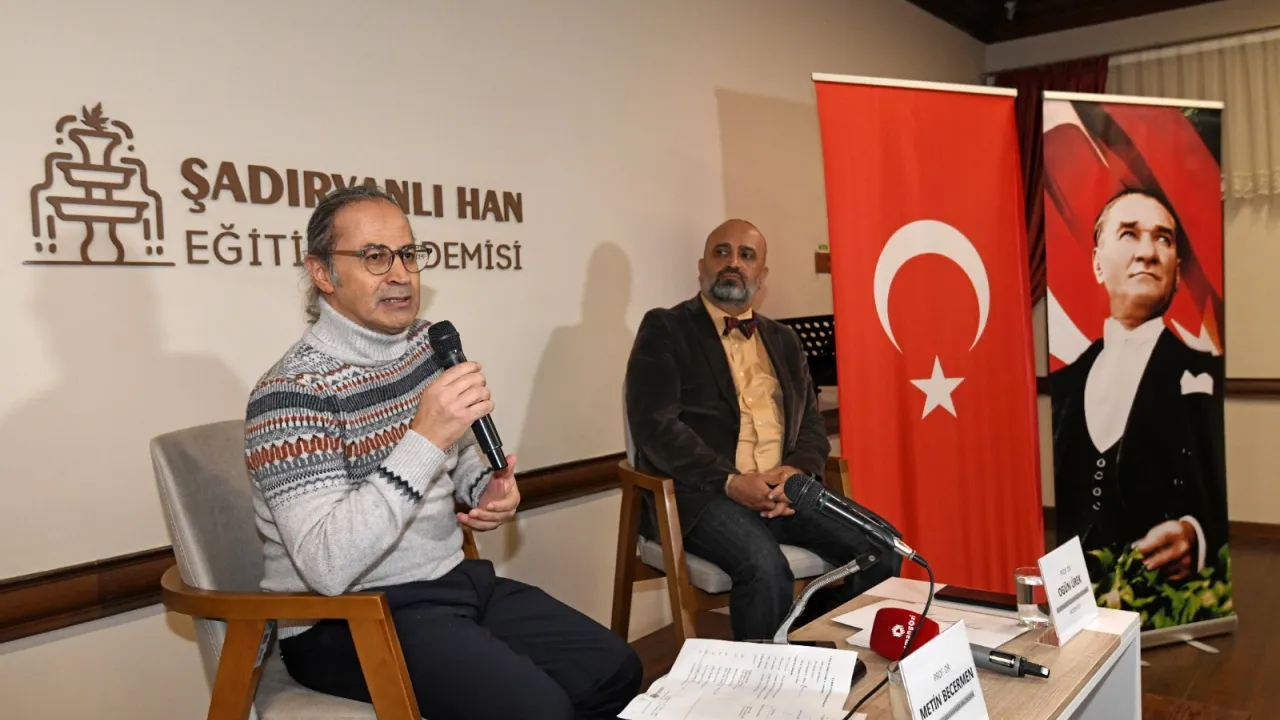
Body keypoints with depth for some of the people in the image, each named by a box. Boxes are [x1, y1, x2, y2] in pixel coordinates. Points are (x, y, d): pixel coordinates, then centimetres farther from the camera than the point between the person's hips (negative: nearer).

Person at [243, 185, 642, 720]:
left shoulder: (428, 345, 4)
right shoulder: (292, 392, -19)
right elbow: (326, 568, -29)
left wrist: (489, 489, 0)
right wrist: (423, 439, -35)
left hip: (455, 580, 8)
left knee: (615, 670, 3)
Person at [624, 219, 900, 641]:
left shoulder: (783, 340, 21)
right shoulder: (665, 329, 3)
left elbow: (811, 424, 16)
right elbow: (655, 425, -9)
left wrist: (798, 472, -7)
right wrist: (731, 481, -18)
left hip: (784, 491, 6)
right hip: (702, 493, -5)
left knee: (880, 549, -13)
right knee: (766, 567, -32)